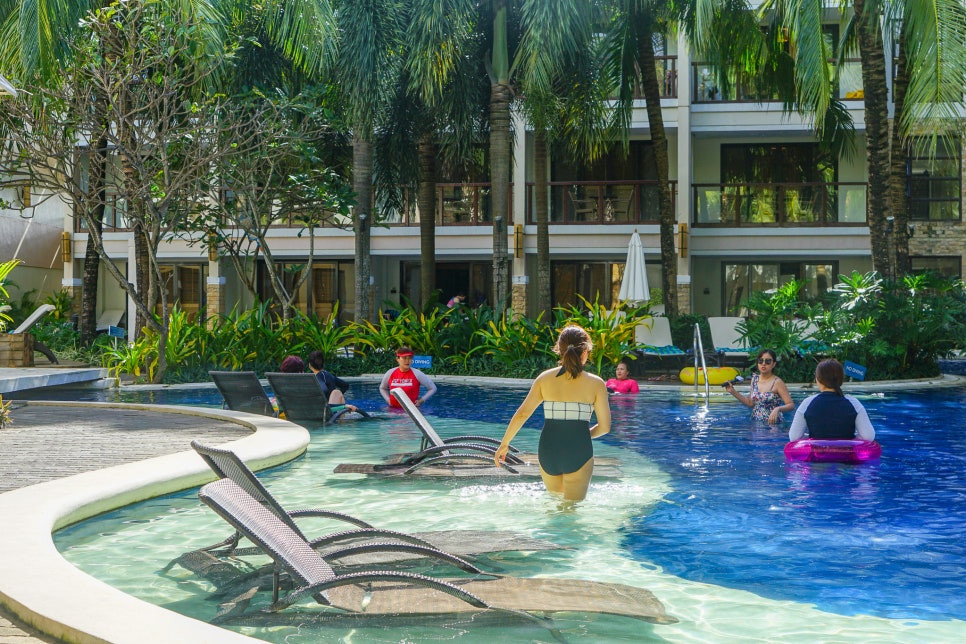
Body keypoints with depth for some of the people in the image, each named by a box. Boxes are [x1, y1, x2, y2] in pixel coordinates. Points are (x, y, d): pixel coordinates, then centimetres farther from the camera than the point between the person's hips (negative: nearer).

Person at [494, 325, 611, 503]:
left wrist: (504, 444, 13)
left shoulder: (545, 378, 3)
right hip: (579, 453, -2)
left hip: (548, 453, 2)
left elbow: (522, 414, 2)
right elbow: (605, 427, 0)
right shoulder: (595, 384, -2)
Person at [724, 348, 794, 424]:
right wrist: (733, 391, 11)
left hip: (773, 423, -5)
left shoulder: (777, 382, -8)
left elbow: (791, 405, -10)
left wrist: (778, 409, -30)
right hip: (756, 423, 6)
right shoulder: (755, 379, 10)